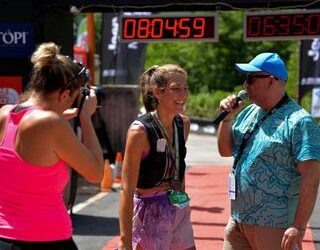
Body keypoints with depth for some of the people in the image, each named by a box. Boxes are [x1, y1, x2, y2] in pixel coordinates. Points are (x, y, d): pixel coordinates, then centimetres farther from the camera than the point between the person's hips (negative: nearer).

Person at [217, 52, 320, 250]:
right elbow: (226, 151, 18)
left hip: (274, 227, -7)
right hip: (238, 220, 8)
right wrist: (227, 118, 1)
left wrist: (299, 227, -23)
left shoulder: (299, 122, -15)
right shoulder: (249, 113, 10)